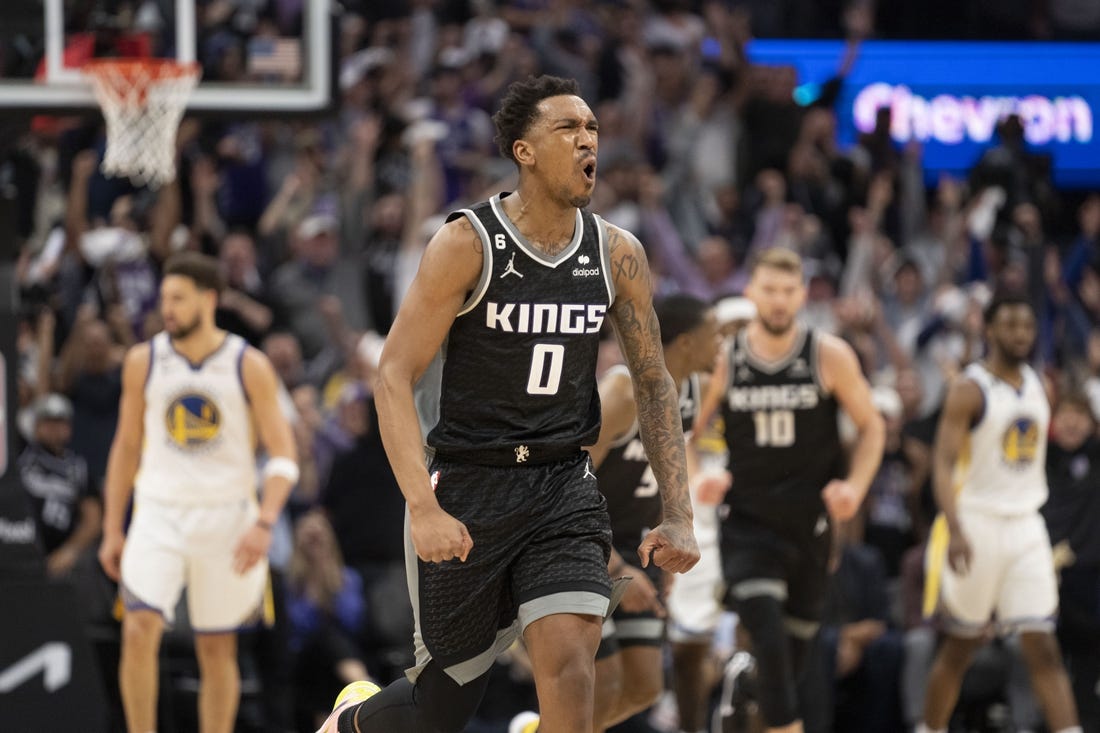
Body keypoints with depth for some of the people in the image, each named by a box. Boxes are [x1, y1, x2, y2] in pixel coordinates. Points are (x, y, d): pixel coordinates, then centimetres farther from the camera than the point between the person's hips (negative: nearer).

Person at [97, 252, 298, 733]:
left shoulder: (249, 367, -4)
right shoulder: (143, 362, 3)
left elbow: (283, 457, -5)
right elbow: (126, 448, 12)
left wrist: (264, 524, -19)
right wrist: (112, 531, 8)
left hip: (226, 517, -1)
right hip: (159, 513, 1)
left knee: (217, 649, 7)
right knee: (139, 629, -18)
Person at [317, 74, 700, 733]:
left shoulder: (618, 255, 1)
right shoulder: (468, 244, -12)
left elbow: (655, 385, 9)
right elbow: (395, 375, -14)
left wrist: (678, 516, 0)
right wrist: (423, 508, -25)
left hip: (565, 487, 3)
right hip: (467, 490, -3)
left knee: (570, 665, -19)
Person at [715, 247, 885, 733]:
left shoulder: (829, 356, -4)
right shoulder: (724, 359, -3)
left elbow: (870, 426, 5)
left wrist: (855, 486, -11)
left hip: (811, 518, 1)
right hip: (748, 522, -1)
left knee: (797, 639, 13)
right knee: (768, 640, -20)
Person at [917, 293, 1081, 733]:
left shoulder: (1038, 387, 11)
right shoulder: (969, 390, -10)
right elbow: (943, 464, -17)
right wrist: (955, 531, -29)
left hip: (1026, 527, 5)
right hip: (977, 525, -5)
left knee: (1043, 648, -4)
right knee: (960, 647, 5)